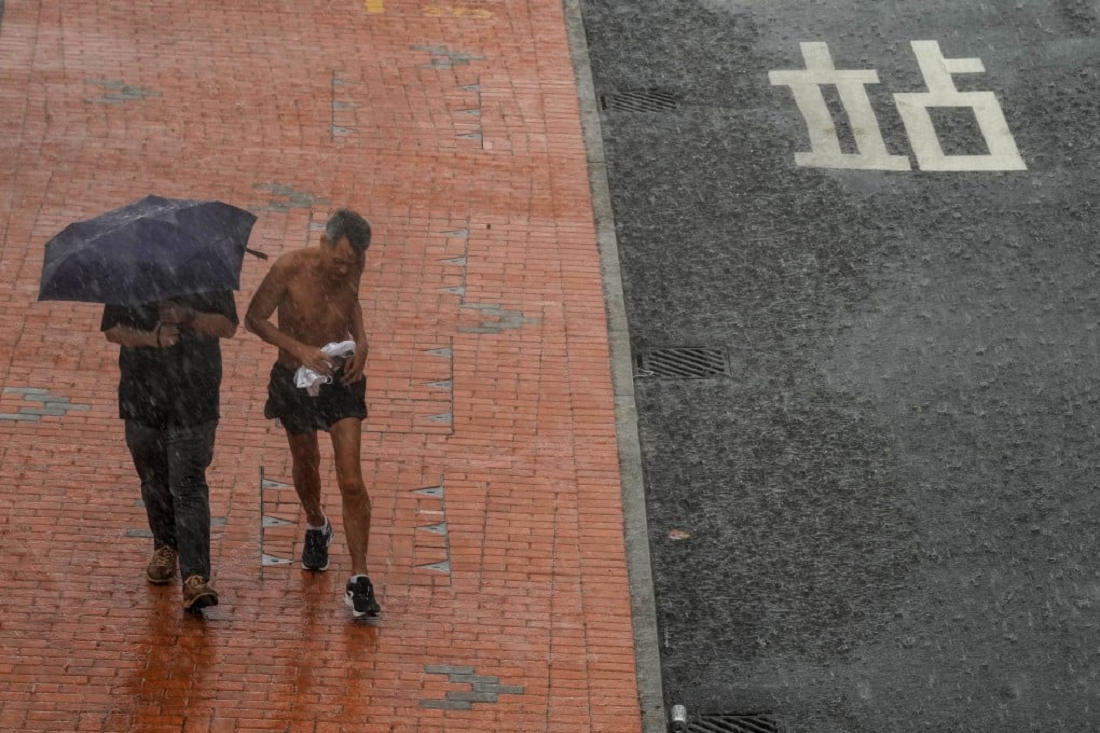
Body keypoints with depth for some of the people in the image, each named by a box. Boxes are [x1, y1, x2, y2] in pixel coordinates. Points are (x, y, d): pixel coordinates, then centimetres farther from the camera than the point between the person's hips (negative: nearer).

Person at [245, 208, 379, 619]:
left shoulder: (353, 267, -12)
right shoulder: (290, 269, -23)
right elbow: (255, 319, -14)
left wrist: (360, 342, -6)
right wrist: (300, 349, -26)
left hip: (342, 380, 1)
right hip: (295, 381, -1)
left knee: (351, 481, -10)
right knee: (306, 466, 22)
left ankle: (359, 581, -5)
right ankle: (316, 528, 55)